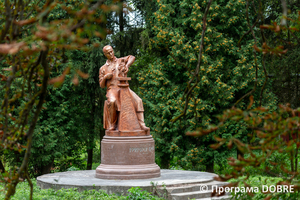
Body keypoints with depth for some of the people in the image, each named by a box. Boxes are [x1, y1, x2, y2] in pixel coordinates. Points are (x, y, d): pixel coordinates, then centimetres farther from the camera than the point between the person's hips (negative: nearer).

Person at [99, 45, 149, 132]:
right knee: (112, 102, -35)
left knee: (138, 101, -22)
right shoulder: (103, 68, 16)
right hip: (112, 90, -1)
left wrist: (127, 66, -23)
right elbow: (102, 85, 12)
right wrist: (105, 77, -8)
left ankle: (142, 125, -28)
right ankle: (112, 125, -23)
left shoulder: (121, 61, 15)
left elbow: (132, 58, -5)